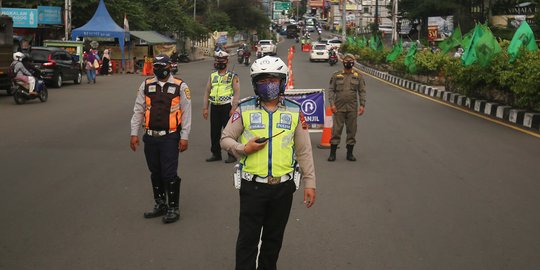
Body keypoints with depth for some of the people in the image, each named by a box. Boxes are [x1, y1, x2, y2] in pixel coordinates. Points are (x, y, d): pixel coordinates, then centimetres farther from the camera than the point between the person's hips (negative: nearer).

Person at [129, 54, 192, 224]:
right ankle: (160, 205, 29)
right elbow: (138, 110, 9)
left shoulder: (180, 87, -3)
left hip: (170, 138, -4)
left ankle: (173, 208, 10)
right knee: (155, 173, 15)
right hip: (150, 137, 4)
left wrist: (184, 137, -6)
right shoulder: (146, 85, 7)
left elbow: (186, 113, -2)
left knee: (169, 174, -4)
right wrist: (134, 133, 4)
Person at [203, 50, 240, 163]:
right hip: (214, 107, 5)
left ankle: (232, 155, 5)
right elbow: (207, 92, 14)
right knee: (214, 132, 9)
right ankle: (216, 154, 19)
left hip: (227, 107, -5)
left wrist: (233, 108, -15)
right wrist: (205, 108, 8)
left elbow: (237, 92, -6)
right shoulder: (212, 76, 14)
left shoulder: (232, 76, 0)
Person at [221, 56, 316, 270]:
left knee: (274, 238, 15)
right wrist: (243, 149, -15)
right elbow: (225, 139, 4)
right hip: (252, 186, -2)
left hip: (283, 187, 2)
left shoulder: (294, 111, 3)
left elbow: (304, 151, 5)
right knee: (248, 239, 4)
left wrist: (309, 182, 3)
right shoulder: (244, 109, -2)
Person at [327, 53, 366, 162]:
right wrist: (332, 104, -8)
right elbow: (331, 90, 3)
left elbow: (362, 91, 5)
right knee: (336, 130, -2)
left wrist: (362, 105, -5)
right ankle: (332, 153, 5)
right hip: (339, 108, -1)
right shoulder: (336, 75, 5)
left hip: (352, 108, 1)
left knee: (352, 130, 5)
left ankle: (350, 153, 15)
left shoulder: (358, 76, 7)